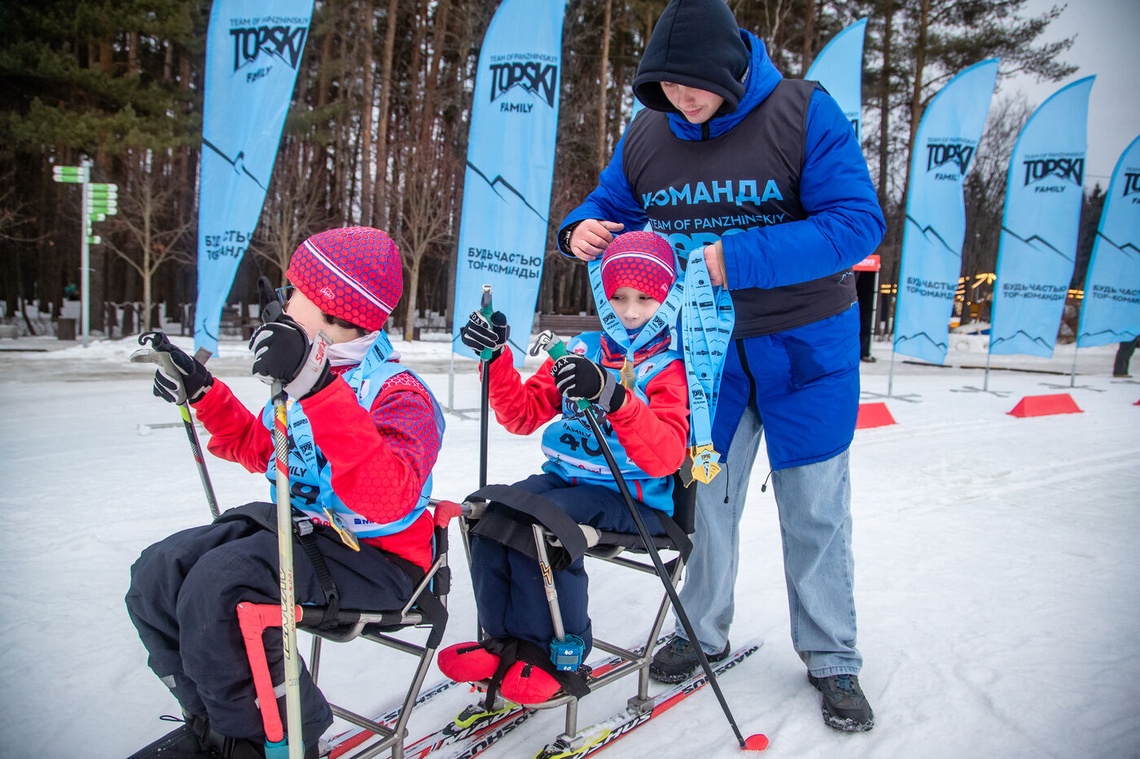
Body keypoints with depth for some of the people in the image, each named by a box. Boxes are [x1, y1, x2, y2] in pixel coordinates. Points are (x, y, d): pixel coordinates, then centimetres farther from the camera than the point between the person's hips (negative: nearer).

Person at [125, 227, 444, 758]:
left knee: (218, 582, -28)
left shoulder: (400, 395, -20)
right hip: (298, 527, 9)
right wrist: (202, 392, 12)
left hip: (375, 559, -9)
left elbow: (386, 499, -40)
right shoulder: (308, 375, 5)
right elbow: (259, 450, 24)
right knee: (157, 575, -2)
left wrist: (318, 390, -46)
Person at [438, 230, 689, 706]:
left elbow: (665, 456, -19)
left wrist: (613, 397, -33)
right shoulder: (581, 350, 13)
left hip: (630, 496, -5)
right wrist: (496, 358, -2)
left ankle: (552, 656, -12)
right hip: (565, 477, 6)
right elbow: (524, 415, 13)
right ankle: (505, 642, -4)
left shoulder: (669, 367, -3)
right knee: (493, 514, -19)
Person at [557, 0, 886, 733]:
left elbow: (858, 223, -23)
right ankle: (703, 634, 33)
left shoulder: (805, 112, -16)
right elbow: (610, 204, 12)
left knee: (815, 508, 6)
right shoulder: (646, 136, -2)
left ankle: (833, 660, 24)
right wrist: (584, 229, -14)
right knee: (705, 494, 13)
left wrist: (737, 258, -31)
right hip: (705, 347, 4)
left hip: (804, 347, -3)